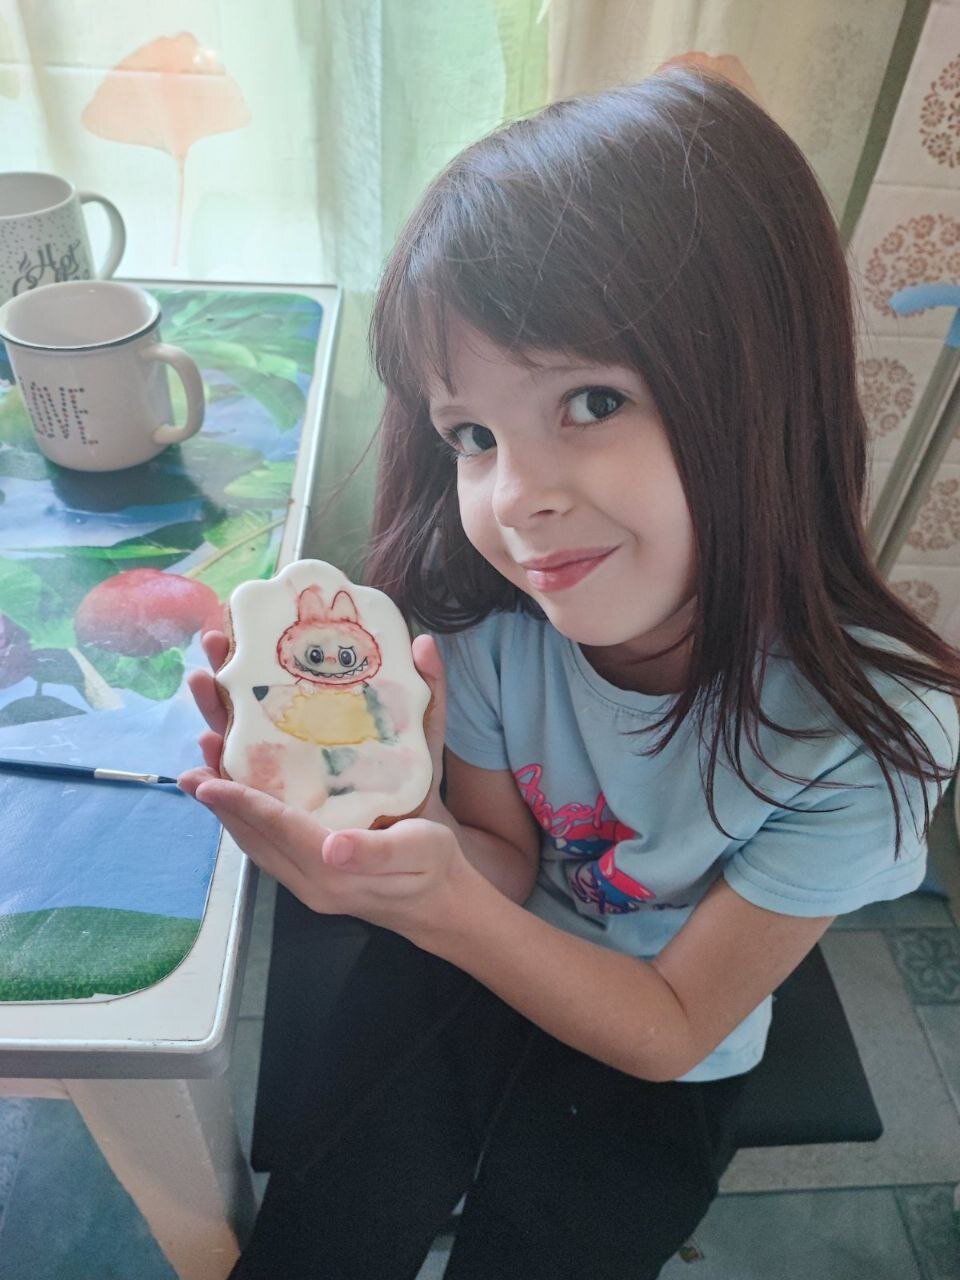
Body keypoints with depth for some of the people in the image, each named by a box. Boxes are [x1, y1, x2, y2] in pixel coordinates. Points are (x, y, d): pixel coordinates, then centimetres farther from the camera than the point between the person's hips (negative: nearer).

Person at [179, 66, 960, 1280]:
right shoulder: (486, 603, -25)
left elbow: (673, 1024, -19)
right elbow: (509, 864, -10)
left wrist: (440, 902, -37)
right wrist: (414, 826, -35)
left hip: (648, 1065, 0)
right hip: (470, 954, 1)